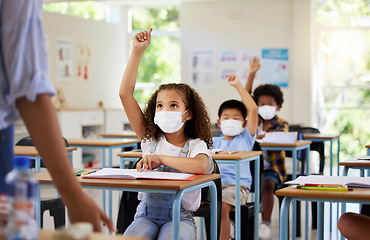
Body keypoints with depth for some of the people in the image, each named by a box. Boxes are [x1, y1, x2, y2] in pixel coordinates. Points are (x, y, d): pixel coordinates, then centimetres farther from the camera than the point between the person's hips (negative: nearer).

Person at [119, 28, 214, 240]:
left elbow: (201, 167, -29)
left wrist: (161, 159, -20)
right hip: (147, 214, 3)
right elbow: (125, 94, 2)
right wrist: (137, 52, -2)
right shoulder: (151, 139, 8)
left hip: (179, 216, -2)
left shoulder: (195, 145, -1)